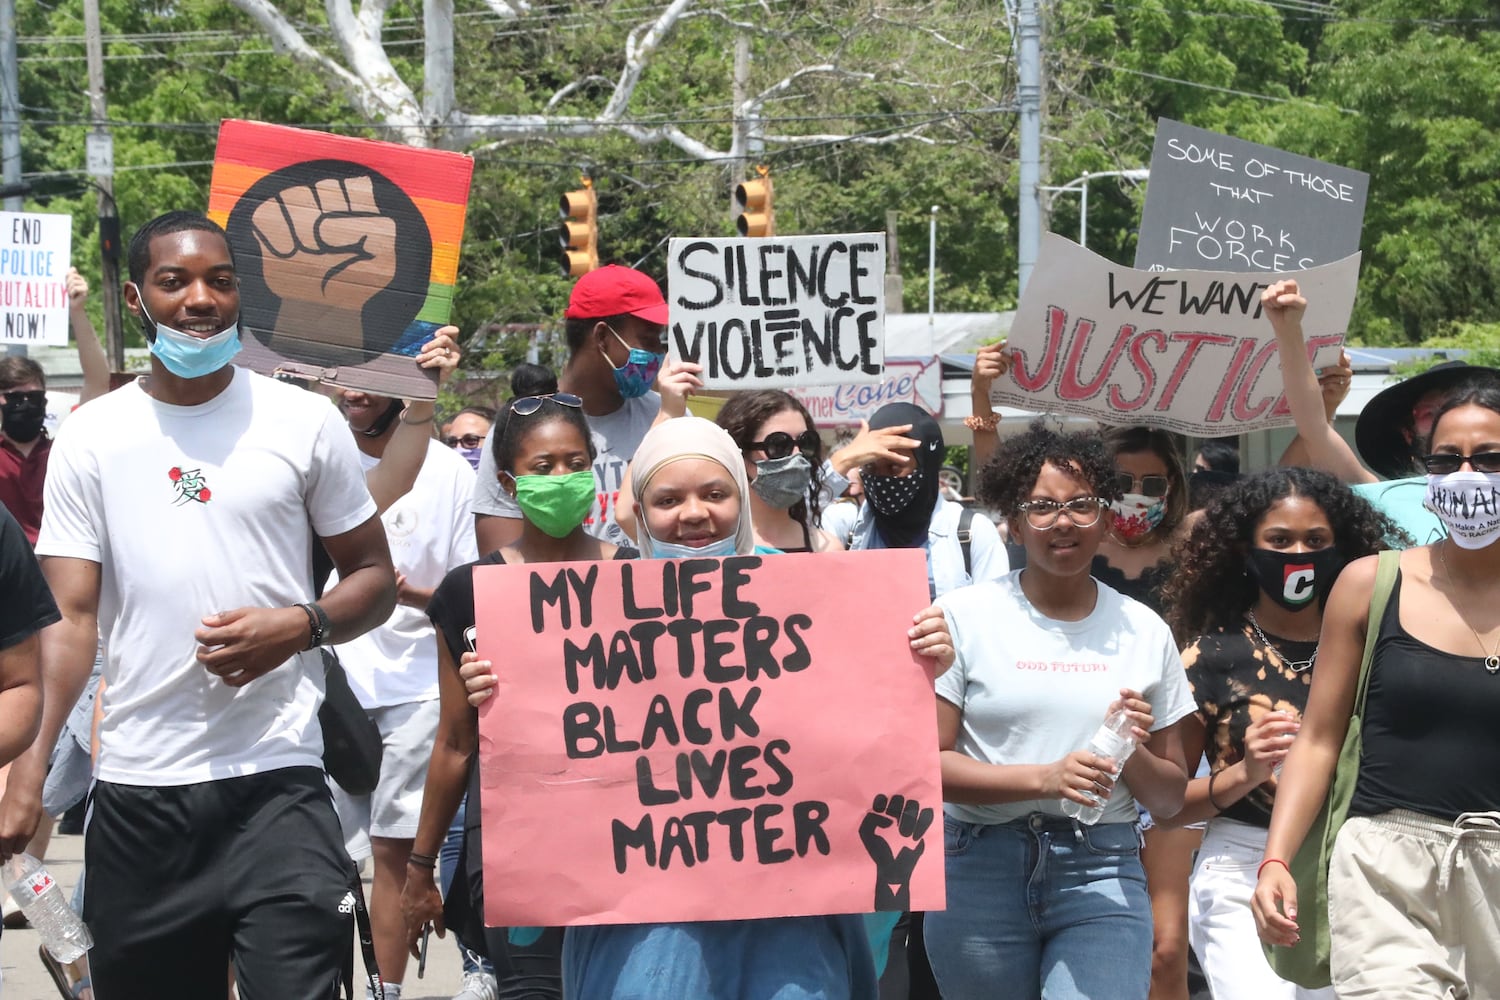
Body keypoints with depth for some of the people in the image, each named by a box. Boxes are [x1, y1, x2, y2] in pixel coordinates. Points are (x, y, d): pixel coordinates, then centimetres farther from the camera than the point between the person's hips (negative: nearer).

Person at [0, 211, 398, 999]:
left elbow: (373, 576, 8)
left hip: (277, 780, -1)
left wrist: (300, 627, -13)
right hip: (136, 791, 2)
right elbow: (70, 618, 0)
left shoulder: (305, 423, 3)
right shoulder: (91, 439, 4)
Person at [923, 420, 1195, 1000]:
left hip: (1102, 871, 1)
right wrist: (1042, 778, -18)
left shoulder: (1144, 630, 9)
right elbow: (924, 762, -7)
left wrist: (1134, 755, -9)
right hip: (982, 866, -1)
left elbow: (1169, 798, 12)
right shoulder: (963, 616, 0)